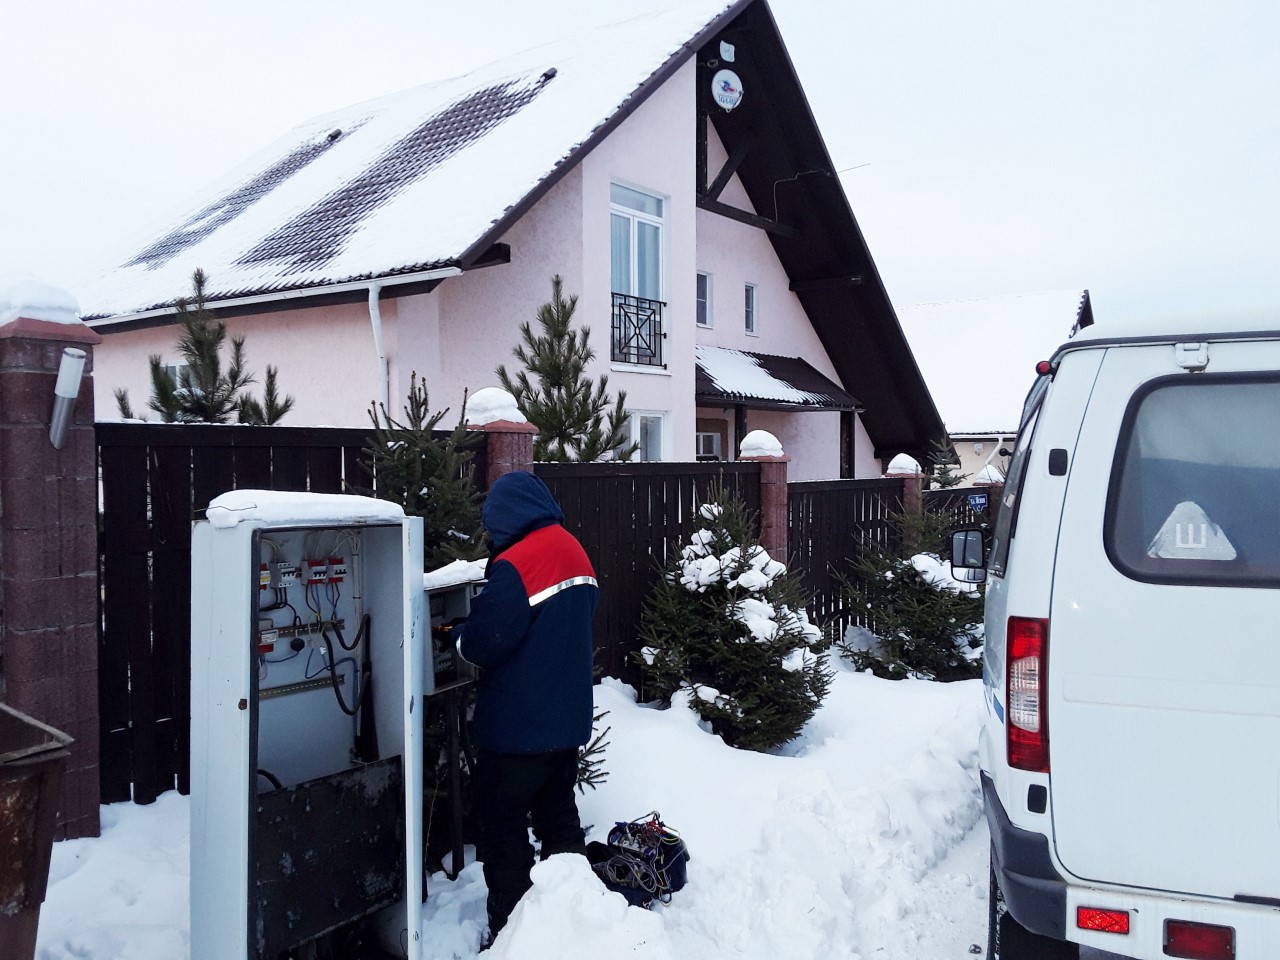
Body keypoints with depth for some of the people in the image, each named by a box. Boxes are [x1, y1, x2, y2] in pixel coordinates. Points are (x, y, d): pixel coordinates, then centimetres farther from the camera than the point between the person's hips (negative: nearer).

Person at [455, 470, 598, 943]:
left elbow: (483, 644, -22)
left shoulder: (514, 566, -24)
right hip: (568, 719, 8)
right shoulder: (575, 553, 3)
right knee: (559, 816, 21)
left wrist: (461, 638, -2)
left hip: (517, 727, -8)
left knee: (503, 825, 6)